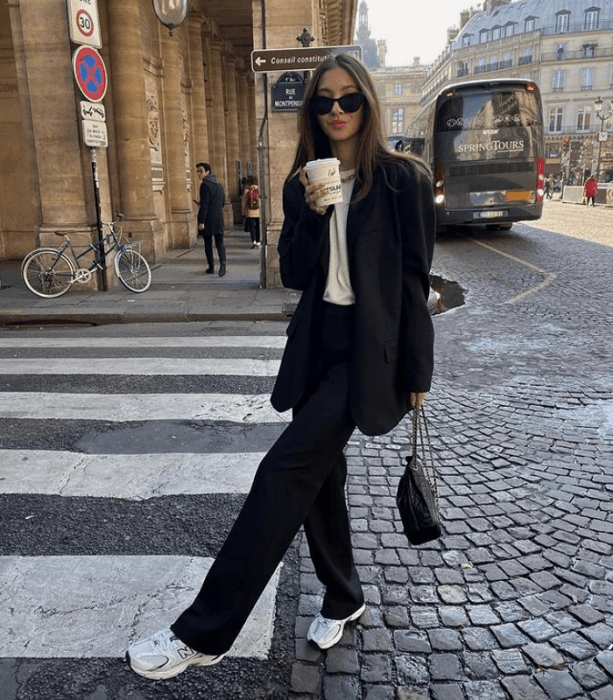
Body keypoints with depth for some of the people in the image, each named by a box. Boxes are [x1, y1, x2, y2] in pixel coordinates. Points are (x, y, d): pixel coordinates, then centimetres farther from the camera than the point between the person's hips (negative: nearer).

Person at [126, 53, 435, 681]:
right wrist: (311, 214, -13)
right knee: (319, 471, 12)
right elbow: (293, 275, 4)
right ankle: (343, 599, 35)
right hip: (316, 342, 6)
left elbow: (414, 280, -5)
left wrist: (416, 374, -5)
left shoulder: (402, 180, -5)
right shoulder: (302, 184, 9)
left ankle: (203, 633, -4)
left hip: (369, 346, -6)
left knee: (286, 467, -14)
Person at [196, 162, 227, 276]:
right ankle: (222, 262, -18)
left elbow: (204, 204, -17)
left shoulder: (205, 185, -11)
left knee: (208, 243, 5)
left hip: (208, 219, -6)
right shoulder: (219, 185, 13)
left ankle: (211, 267, 9)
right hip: (218, 219, 6)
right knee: (220, 242, 4)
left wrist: (201, 222, -16)